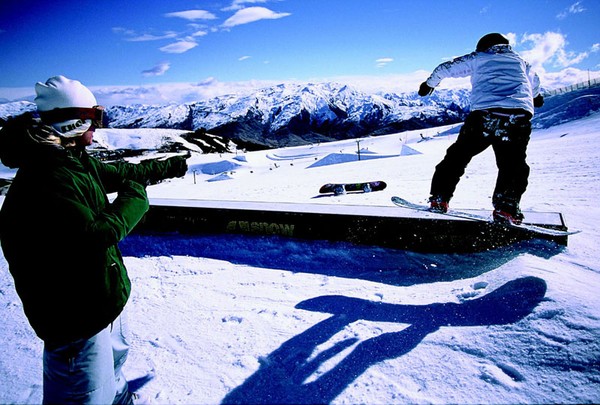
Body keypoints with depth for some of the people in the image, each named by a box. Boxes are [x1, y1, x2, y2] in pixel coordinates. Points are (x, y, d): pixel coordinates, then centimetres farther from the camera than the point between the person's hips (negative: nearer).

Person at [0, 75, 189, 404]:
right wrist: (134, 198, -18)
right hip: (76, 317, -10)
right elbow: (94, 235, -32)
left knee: (114, 355, 34)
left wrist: (170, 166, 24)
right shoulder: (44, 179, -30)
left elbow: (123, 173, 14)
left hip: (103, 296, 10)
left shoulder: (76, 160, 1)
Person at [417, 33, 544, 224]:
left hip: (484, 113, -2)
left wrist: (429, 84, 45)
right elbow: (535, 83, 52)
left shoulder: (479, 57, 22)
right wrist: (535, 97, 73)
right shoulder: (520, 61, 32)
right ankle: (506, 208, -1)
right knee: (513, 165, 14)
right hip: (520, 116, 2)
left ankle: (439, 200, 7)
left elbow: (445, 68, 27)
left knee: (458, 155, 10)